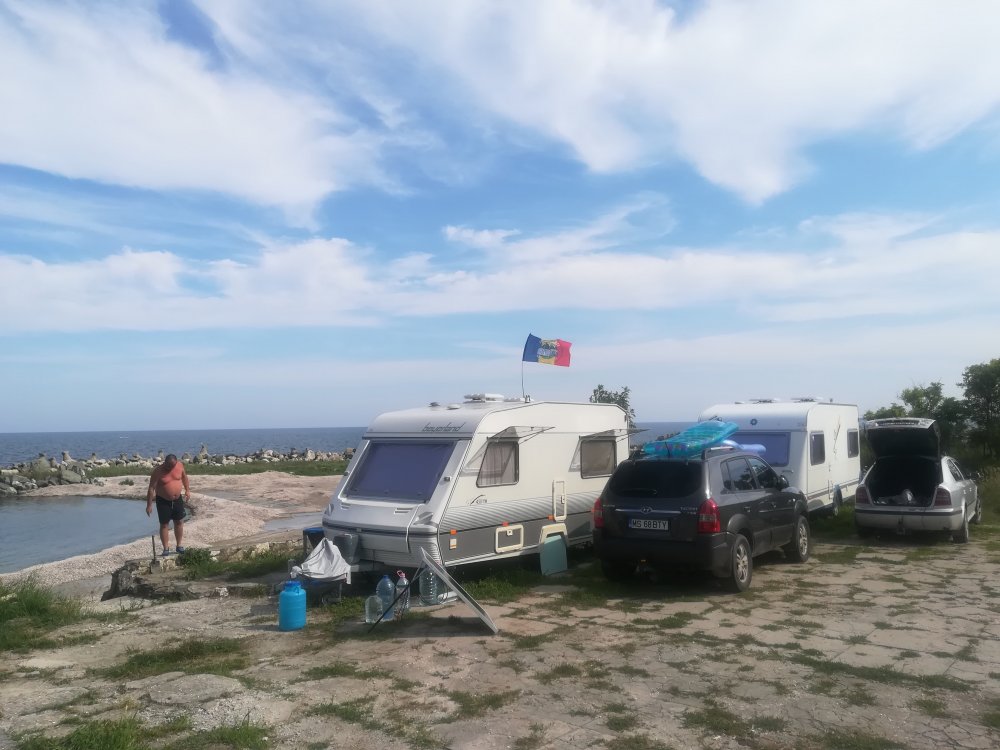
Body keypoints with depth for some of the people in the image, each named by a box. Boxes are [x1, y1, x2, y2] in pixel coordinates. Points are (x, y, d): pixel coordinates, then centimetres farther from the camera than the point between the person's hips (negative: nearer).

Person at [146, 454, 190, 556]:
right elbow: (151, 488, -17)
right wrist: (149, 505, -17)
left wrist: (187, 490, 10)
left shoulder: (180, 465, -9)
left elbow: (184, 476, 12)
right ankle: (166, 548, 8)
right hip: (163, 501, -4)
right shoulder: (158, 471, -20)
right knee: (164, 524, 2)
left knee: (179, 522, 10)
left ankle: (179, 545, 22)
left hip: (178, 499, 4)